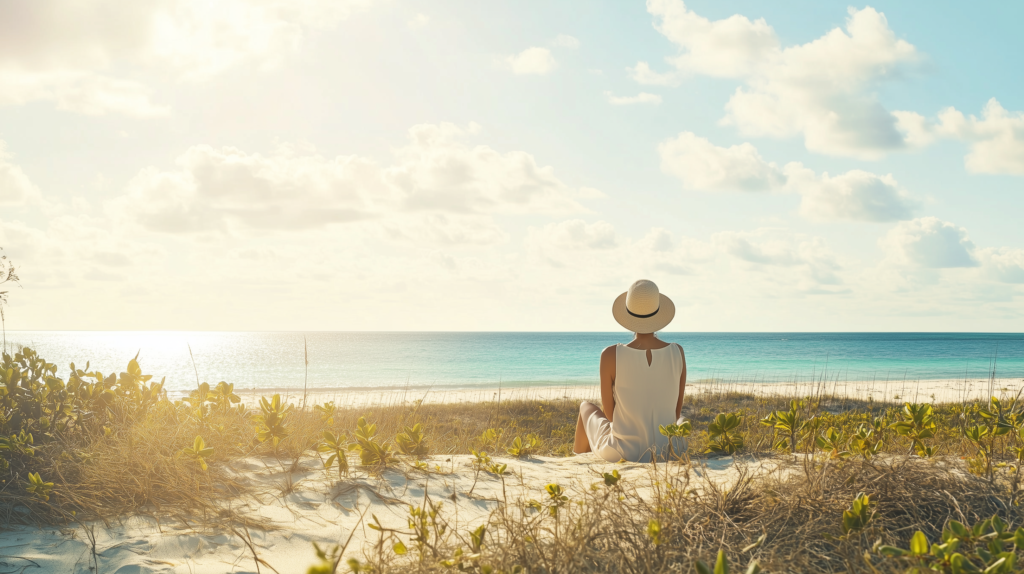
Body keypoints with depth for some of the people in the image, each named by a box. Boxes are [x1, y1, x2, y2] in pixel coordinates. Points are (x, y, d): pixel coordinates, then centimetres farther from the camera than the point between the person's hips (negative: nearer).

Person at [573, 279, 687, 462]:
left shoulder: (610, 355, -19)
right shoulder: (677, 353, -11)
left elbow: (608, 412, -6)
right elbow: (676, 413, -1)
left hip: (623, 453, -2)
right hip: (668, 453, 2)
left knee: (587, 407, 32)